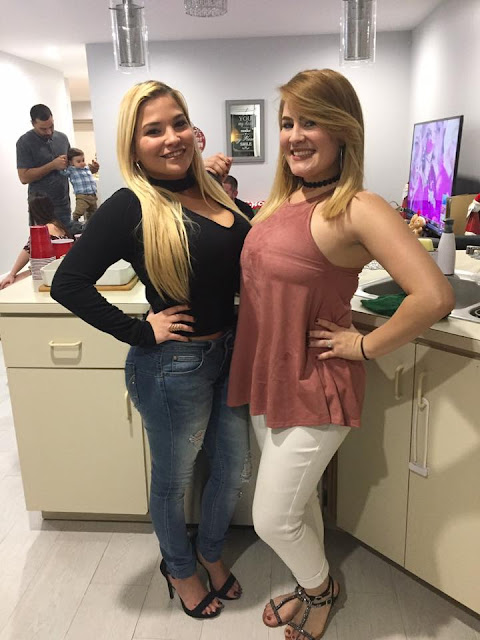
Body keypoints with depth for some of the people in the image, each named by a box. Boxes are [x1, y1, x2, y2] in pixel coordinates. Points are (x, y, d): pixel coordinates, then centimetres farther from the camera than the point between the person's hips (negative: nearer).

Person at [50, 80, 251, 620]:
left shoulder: (213, 190, 3)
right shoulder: (130, 207, -16)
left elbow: (242, 260, 11)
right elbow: (67, 283, -18)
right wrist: (139, 332, -18)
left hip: (229, 355, 7)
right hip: (173, 368, -7)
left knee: (235, 469, 21)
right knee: (173, 480, 17)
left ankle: (210, 551, 51)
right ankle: (178, 567, 47)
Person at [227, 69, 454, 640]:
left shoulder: (357, 209, -21)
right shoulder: (280, 200, 4)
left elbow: (434, 297, -29)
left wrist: (365, 346, -18)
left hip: (313, 389, -7)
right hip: (265, 379, 7)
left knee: (273, 520, 7)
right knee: (297, 501, 24)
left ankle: (319, 588, 40)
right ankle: (312, 585, 51)